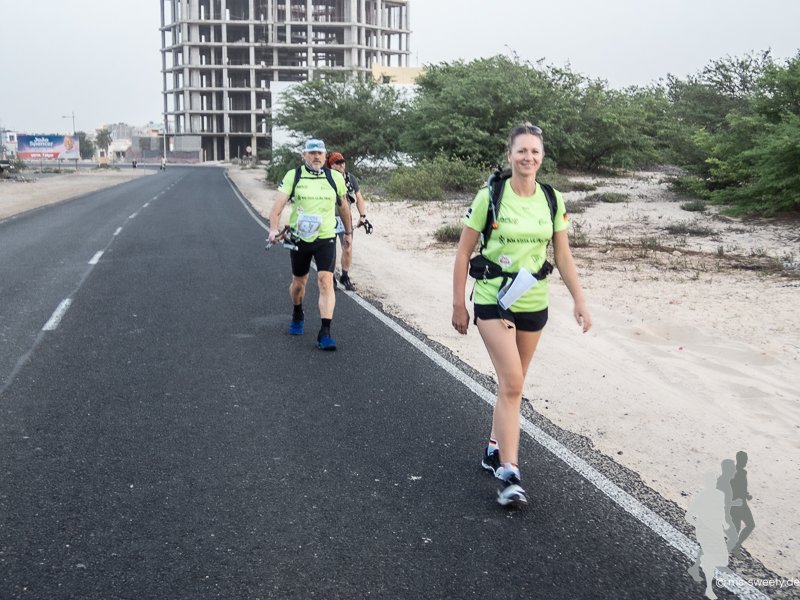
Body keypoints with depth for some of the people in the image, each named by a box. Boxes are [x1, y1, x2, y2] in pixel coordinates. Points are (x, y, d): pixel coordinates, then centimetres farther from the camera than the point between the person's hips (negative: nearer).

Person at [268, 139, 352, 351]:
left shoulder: (335, 177, 1)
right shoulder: (293, 176, -3)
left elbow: (343, 206, 15)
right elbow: (278, 204, -12)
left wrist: (348, 232, 22)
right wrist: (274, 228, -27)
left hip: (326, 239, 0)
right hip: (299, 238, 1)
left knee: (326, 281, -15)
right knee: (299, 282, 15)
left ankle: (325, 333, -15)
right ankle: (297, 316, 45)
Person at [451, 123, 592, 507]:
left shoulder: (552, 200, 1)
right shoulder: (490, 196, -10)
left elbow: (563, 256, 7)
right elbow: (463, 253, -5)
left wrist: (579, 301, 2)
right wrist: (458, 305, -5)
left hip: (534, 304, 4)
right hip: (494, 301, -4)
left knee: (512, 384, 14)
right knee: (511, 383, -14)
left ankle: (495, 450, 31)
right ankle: (509, 474, -10)